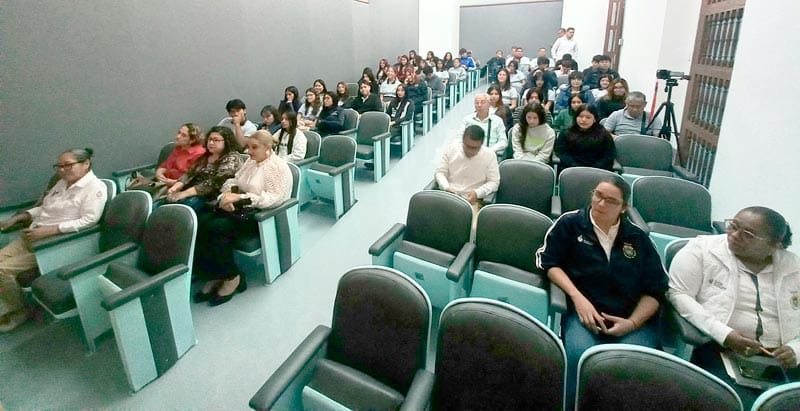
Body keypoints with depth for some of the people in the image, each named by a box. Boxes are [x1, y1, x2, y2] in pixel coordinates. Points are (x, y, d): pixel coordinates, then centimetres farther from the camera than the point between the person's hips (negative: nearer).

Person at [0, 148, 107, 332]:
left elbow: (88, 220, -23)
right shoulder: (63, 183, 14)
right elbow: (44, 208, 23)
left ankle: (19, 311, 8)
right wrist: (16, 218, 8)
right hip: (33, 236, 9)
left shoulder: (94, 187, -14)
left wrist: (47, 230, -26)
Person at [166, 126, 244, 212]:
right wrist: (176, 187, -7)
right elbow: (190, 174, 13)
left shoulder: (232, 158, -7)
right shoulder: (204, 156, 18)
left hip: (213, 197, -7)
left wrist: (185, 193, -21)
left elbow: (214, 182, -17)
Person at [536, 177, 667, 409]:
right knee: (580, 355, -33)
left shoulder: (638, 238, 14)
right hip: (585, 311, -2)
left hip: (634, 318, 2)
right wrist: (577, 298, -9)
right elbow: (548, 262, 4)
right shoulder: (570, 223, 7)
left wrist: (632, 323, -4)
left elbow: (656, 290, 13)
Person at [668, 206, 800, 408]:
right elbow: (678, 294, -8)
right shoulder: (702, 248, -2)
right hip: (720, 352, -4)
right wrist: (723, 334, -16)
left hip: (781, 360, 4)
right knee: (744, 404, -27)